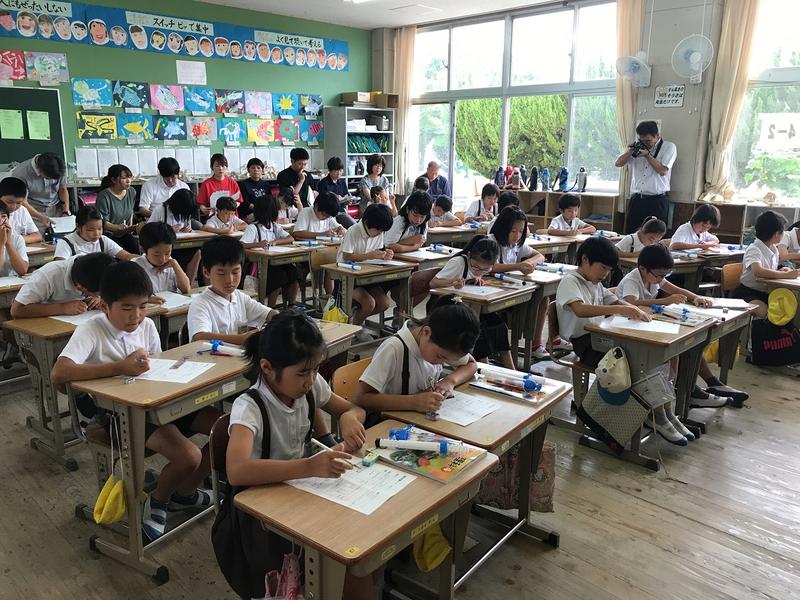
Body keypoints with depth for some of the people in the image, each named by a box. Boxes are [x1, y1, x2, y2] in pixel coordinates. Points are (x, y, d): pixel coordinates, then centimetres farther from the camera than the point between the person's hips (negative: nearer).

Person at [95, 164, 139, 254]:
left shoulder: (132, 192, 4)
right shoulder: (104, 196, -15)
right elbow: (103, 223, -14)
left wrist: (130, 226, 10)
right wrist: (118, 227, -31)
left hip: (124, 234, 5)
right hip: (108, 234, -5)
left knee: (137, 249, -21)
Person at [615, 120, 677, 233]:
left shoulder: (669, 147, 1)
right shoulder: (638, 147, 13)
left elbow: (663, 171, -11)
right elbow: (618, 163, 12)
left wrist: (647, 154, -12)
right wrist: (630, 150, -4)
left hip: (658, 200, -4)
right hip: (636, 199, 4)